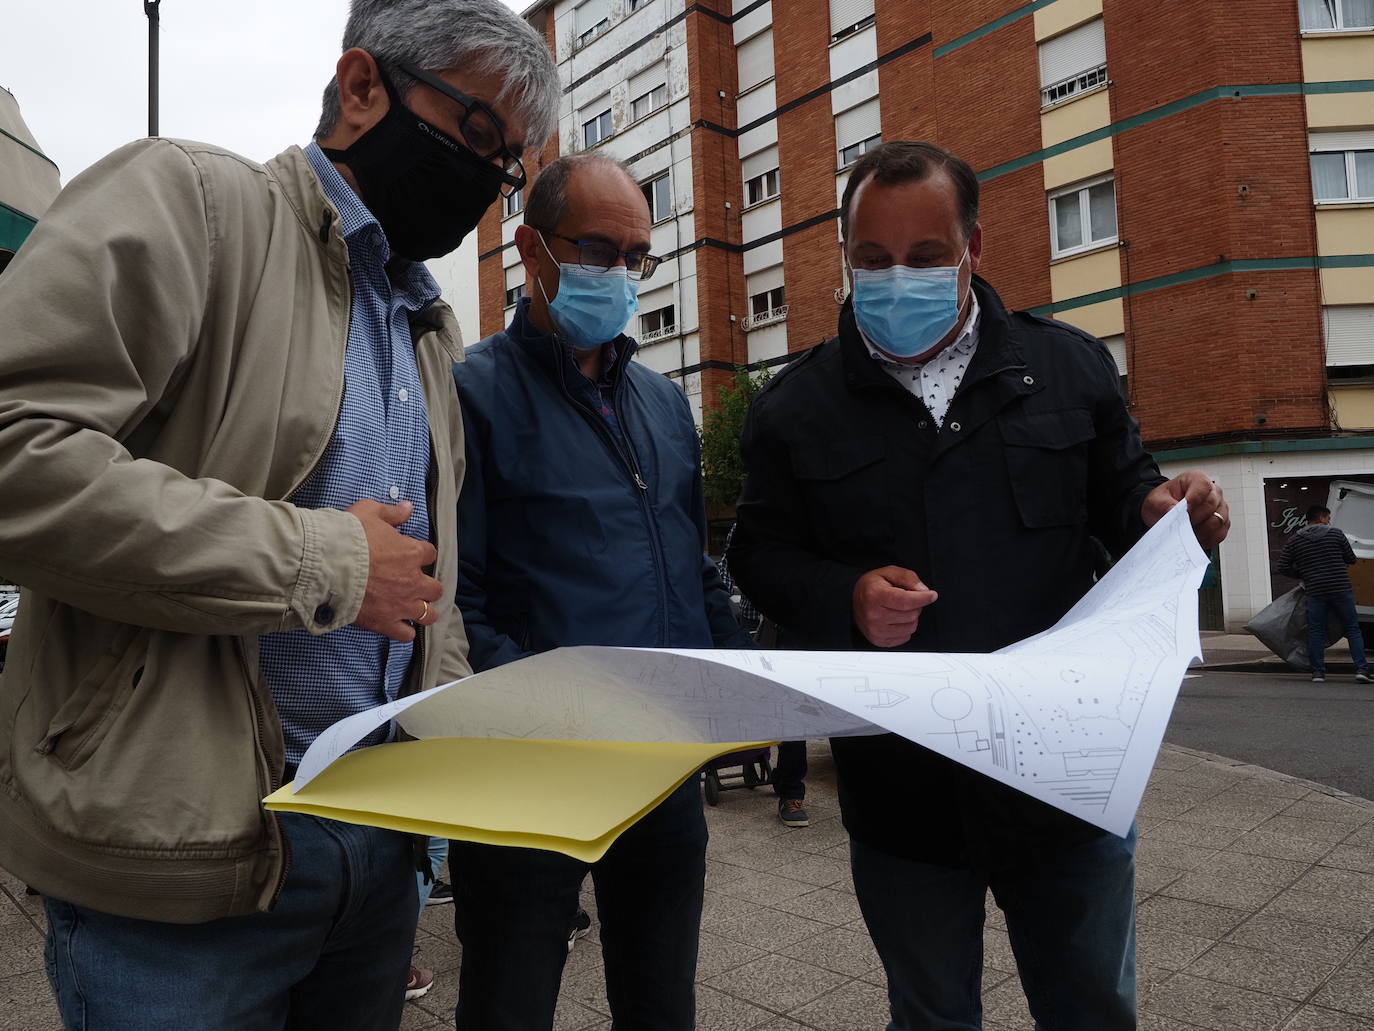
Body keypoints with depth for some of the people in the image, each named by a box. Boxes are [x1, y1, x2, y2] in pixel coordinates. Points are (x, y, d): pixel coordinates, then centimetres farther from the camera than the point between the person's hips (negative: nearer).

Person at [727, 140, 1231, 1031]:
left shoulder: (1069, 365, 3)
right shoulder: (793, 407, -1)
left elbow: (1121, 489, 11)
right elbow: (760, 555, 2)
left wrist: (1165, 511, -12)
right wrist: (845, 597, -17)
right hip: (901, 790, 0)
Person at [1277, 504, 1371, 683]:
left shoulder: (1294, 540, 5)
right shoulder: (1336, 534, 4)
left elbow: (1283, 567, 2)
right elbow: (1351, 559, 10)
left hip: (1315, 591, 1)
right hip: (1341, 588, 0)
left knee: (1316, 631, 7)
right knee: (1353, 629, 7)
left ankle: (1318, 671, 5)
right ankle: (1361, 668, 1)